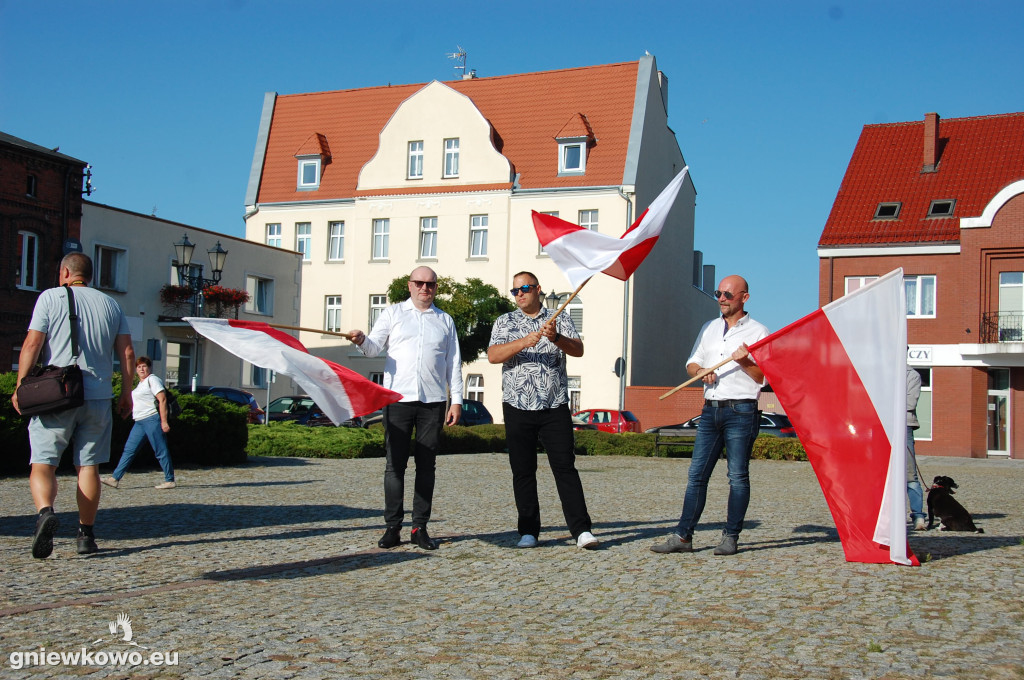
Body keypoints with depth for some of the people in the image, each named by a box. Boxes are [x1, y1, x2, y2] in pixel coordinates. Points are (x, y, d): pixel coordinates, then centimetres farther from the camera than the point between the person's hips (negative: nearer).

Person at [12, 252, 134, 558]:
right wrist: (126, 392, 14)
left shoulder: (51, 297, 2)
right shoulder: (110, 304, 12)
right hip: (98, 396, 3)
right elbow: (127, 352, 7)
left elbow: (32, 344, -6)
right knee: (89, 466, 9)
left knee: (43, 464, 0)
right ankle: (86, 535, 10)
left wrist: (20, 386, 0)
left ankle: (45, 511, -27)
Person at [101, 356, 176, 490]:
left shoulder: (152, 380, -7)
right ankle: (115, 478, 7)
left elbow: (162, 399, -15)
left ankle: (170, 481, 1)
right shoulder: (141, 383, 20)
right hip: (139, 422, 9)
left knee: (161, 451, -4)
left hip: (152, 420, -9)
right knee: (129, 450, 6)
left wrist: (164, 421, -19)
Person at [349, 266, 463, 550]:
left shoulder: (445, 320, 17)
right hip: (398, 398, -2)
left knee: (426, 465, 3)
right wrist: (362, 340, -21)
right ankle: (392, 527, 3)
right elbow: (374, 348, 2)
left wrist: (456, 399, 8)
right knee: (395, 464, -3)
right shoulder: (393, 313, 12)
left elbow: (454, 363, 16)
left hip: (433, 401, 2)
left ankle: (420, 527, 8)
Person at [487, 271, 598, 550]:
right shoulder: (505, 322, 11)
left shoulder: (559, 319, 10)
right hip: (518, 406, 1)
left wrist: (556, 338, -22)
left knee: (565, 466, -5)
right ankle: (528, 532, 12)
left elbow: (578, 350, -3)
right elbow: (493, 356, -4)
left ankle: (581, 530, -5)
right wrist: (524, 342, -19)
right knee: (523, 471, 4)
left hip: (555, 406, -1)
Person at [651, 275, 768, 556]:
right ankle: (683, 536, 2)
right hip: (710, 409, 5)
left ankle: (730, 537, 6)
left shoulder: (758, 332, 3)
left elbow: (764, 377, -2)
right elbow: (691, 364, 20)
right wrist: (701, 371, -1)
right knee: (697, 474, 1)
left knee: (738, 476, -2)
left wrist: (744, 362, -18)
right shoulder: (709, 328, 18)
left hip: (741, 411, -5)